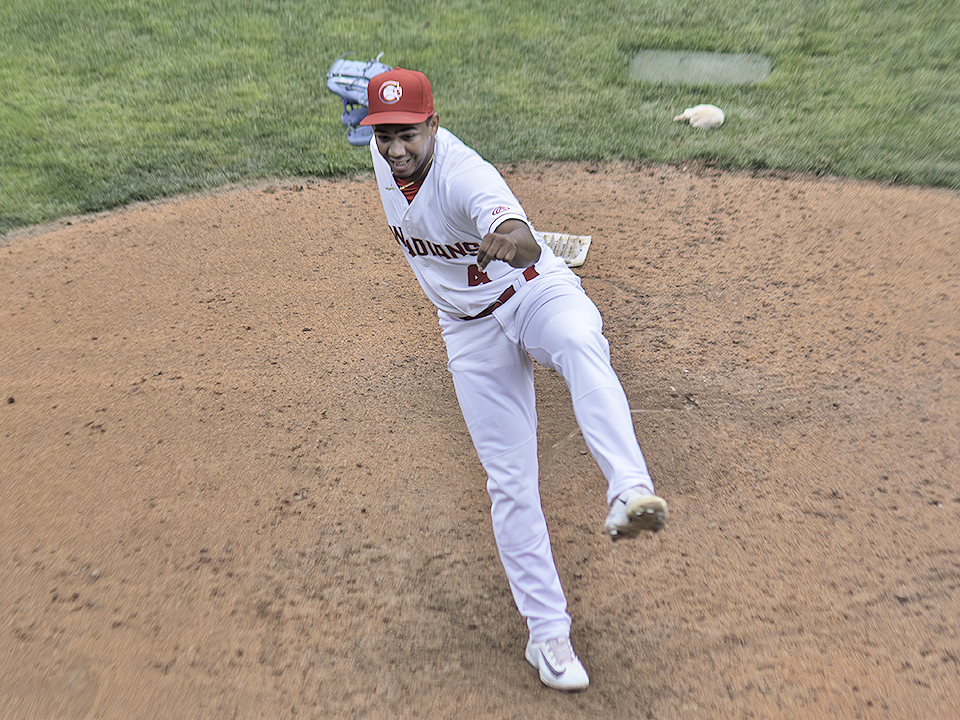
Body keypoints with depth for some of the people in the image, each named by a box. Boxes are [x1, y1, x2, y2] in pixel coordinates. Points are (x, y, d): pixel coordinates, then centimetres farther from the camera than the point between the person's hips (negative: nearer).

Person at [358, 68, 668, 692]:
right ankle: (548, 633, 12)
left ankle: (629, 491, -54)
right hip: (473, 333, 4)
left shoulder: (464, 174, -27)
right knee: (510, 482, 1)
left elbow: (527, 247, -48)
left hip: (535, 292, -3)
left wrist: (517, 241, -69)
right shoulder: (383, 154, -5)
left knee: (581, 342, -44)